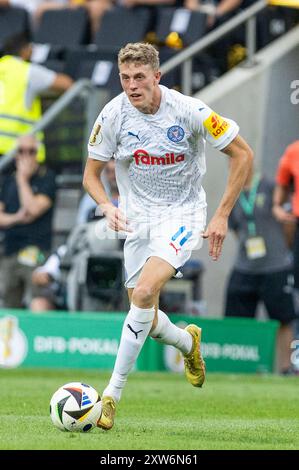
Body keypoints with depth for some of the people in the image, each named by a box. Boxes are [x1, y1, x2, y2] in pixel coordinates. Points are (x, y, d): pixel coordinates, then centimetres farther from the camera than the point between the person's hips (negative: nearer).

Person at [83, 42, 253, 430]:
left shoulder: (189, 110, -17)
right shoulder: (113, 115, -10)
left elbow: (242, 154, -8)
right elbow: (91, 174, 1)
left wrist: (222, 215, -11)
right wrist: (107, 206, -21)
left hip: (182, 215, -4)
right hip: (138, 219, 4)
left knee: (144, 292, -26)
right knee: (146, 319, 6)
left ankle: (113, 394, -20)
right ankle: (188, 342, 43)